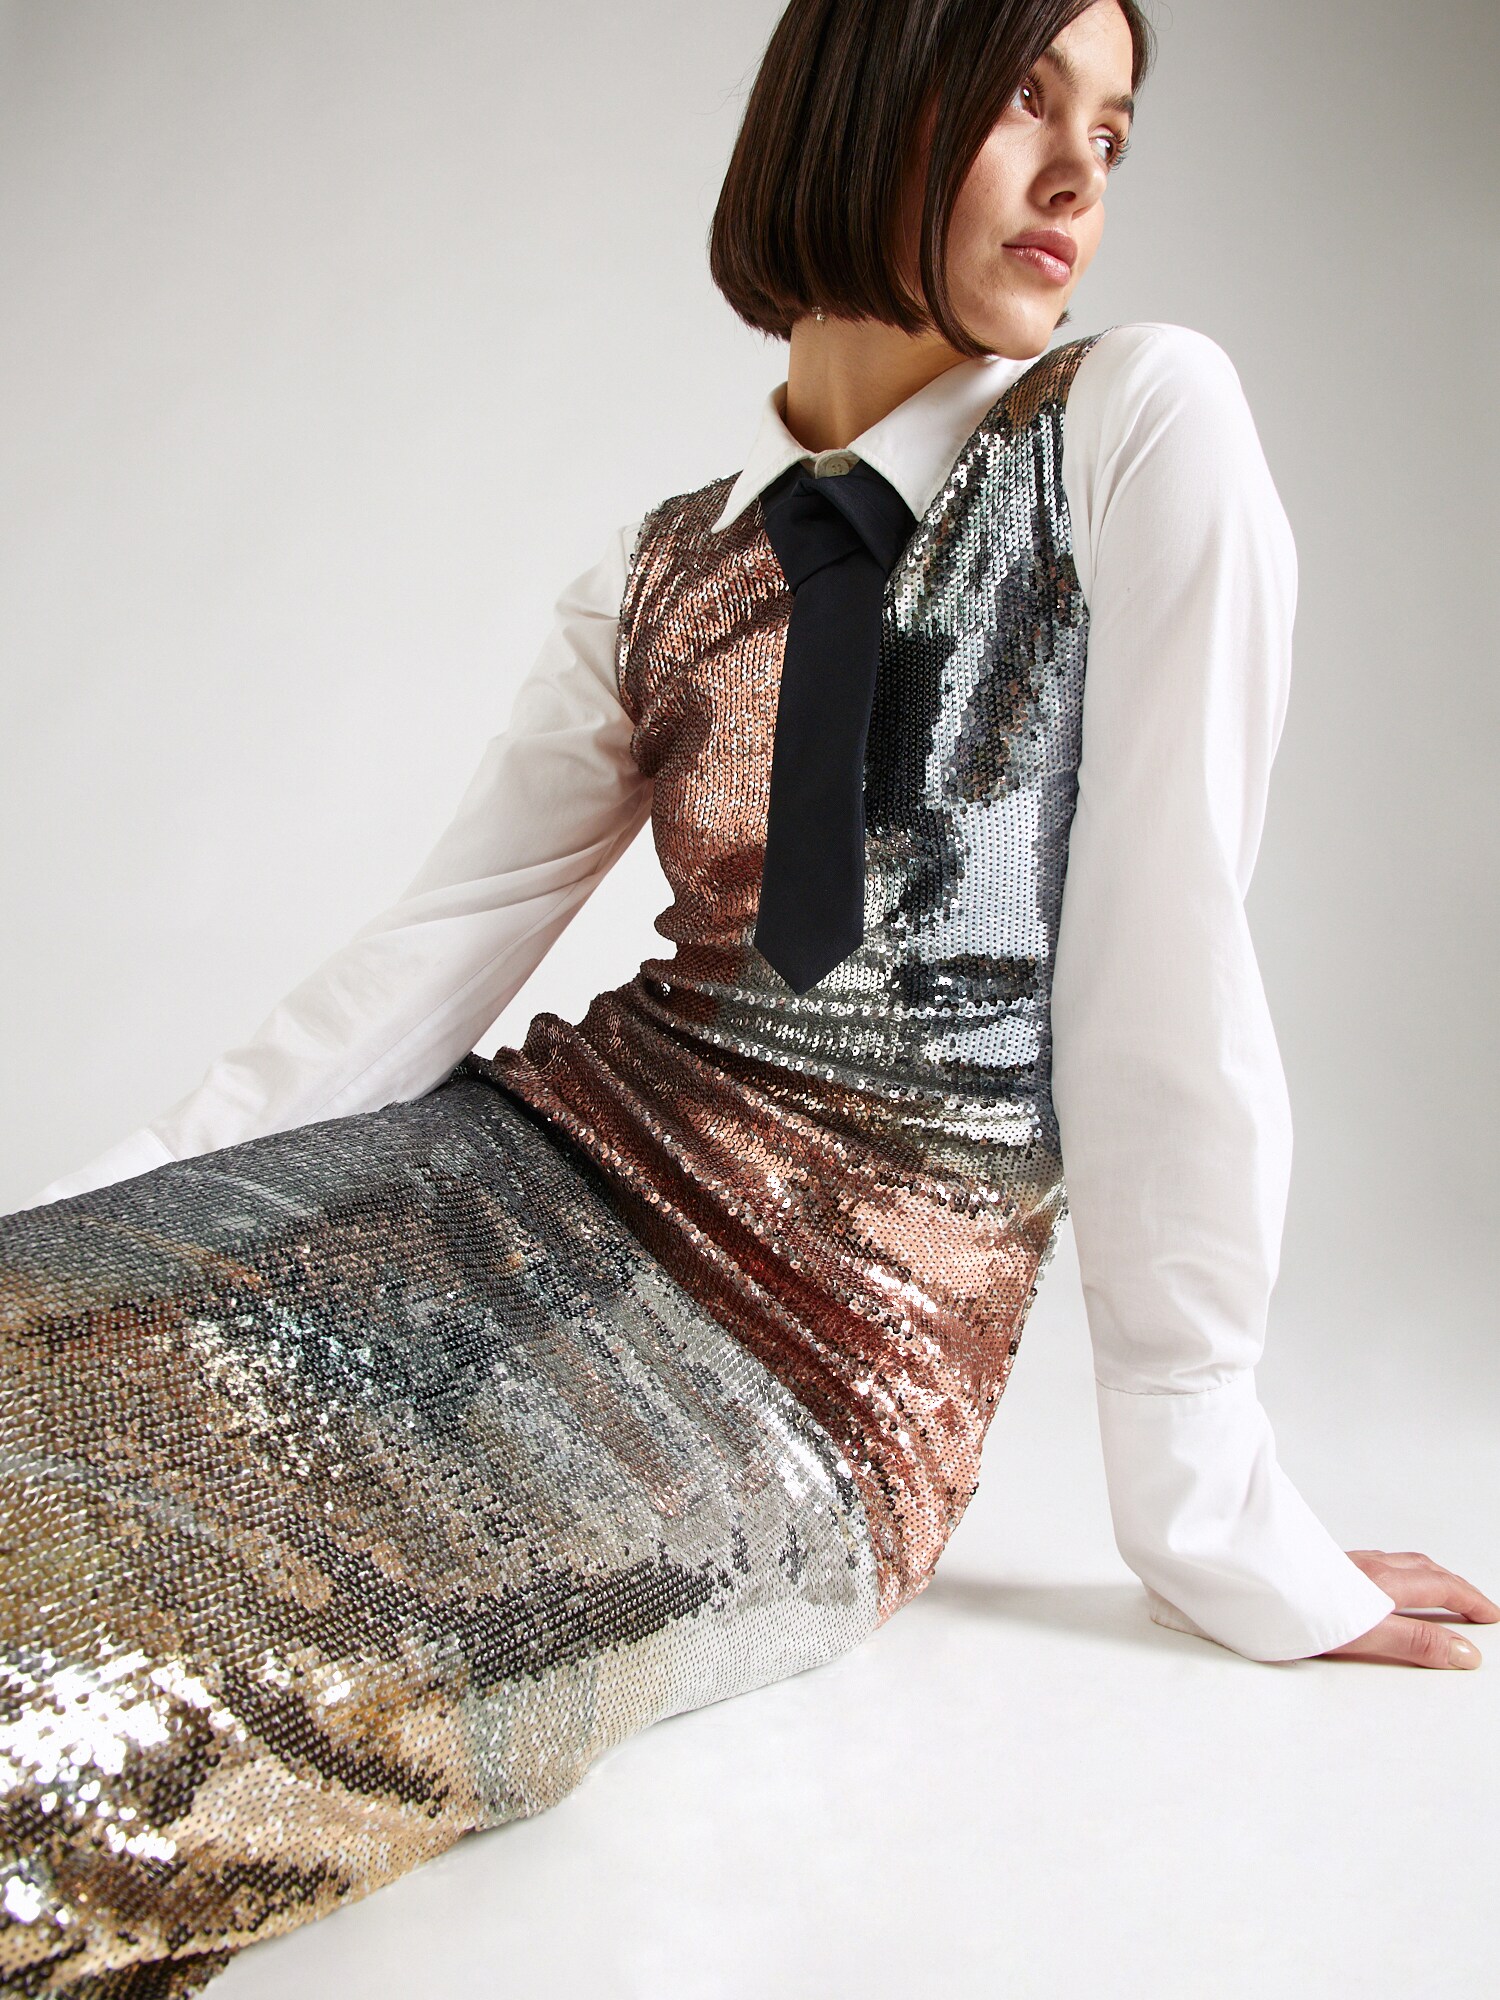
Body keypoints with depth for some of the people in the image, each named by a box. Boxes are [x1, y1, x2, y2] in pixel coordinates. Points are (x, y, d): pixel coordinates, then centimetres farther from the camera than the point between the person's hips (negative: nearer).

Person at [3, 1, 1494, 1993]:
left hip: (839, 1323, -4)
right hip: (576, 1159, 5)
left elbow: (1159, 954, -8)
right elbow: (431, 953, 8)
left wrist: (1211, 1514, -6)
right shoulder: (666, 566, 12)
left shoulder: (1139, 421, -1)